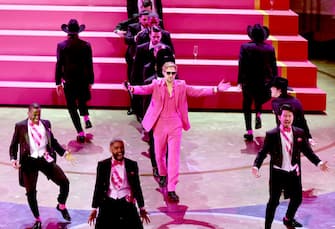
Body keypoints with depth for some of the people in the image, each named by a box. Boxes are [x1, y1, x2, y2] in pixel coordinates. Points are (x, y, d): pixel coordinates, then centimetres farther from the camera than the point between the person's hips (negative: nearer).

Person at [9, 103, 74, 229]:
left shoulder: (46, 123, 6)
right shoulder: (20, 126, -2)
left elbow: (52, 141, 16)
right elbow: (14, 145, 4)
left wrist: (64, 152, 6)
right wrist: (13, 159, -11)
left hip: (46, 159, 2)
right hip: (29, 161, -2)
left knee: (64, 182, -3)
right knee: (30, 192, 4)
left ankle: (62, 206, 26)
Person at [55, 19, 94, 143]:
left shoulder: (61, 46, -9)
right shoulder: (86, 45, -5)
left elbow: (59, 65, -8)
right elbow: (89, 64, -2)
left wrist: (58, 83, 0)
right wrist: (90, 81, 8)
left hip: (69, 81, -2)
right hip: (83, 80, 2)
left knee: (72, 107, 8)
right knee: (82, 100, 29)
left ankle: (80, 133, 1)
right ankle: (86, 117, 4)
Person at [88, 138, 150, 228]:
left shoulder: (132, 165, 3)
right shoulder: (103, 165, 2)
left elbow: (137, 186, 9)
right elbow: (98, 187, 5)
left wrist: (142, 208, 12)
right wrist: (94, 208, 3)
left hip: (126, 203, 0)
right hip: (108, 203, 0)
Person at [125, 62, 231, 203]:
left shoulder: (181, 86, 2)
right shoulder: (156, 85, -2)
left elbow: (197, 91, -1)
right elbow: (144, 89, -16)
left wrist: (216, 89, -12)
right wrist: (132, 89, -37)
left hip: (175, 126, 0)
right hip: (159, 126, 0)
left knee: (174, 158, -5)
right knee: (159, 155, 15)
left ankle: (171, 190, -4)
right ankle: (162, 175, 47)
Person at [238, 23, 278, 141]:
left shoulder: (245, 47, -7)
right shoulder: (270, 48, -2)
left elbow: (241, 65, -8)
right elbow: (274, 66, 1)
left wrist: (240, 81, -3)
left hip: (248, 81, -2)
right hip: (264, 82, 2)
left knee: (247, 105, 12)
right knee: (259, 99, 30)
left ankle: (249, 132, 5)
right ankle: (258, 114, 1)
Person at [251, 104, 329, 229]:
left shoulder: (299, 133, -2)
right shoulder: (271, 134, -12)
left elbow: (307, 151, 2)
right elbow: (263, 152, -11)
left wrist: (318, 162, -10)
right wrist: (256, 166, -27)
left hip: (294, 172, 4)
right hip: (277, 173, -4)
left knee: (297, 199, 19)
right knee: (274, 201, 3)